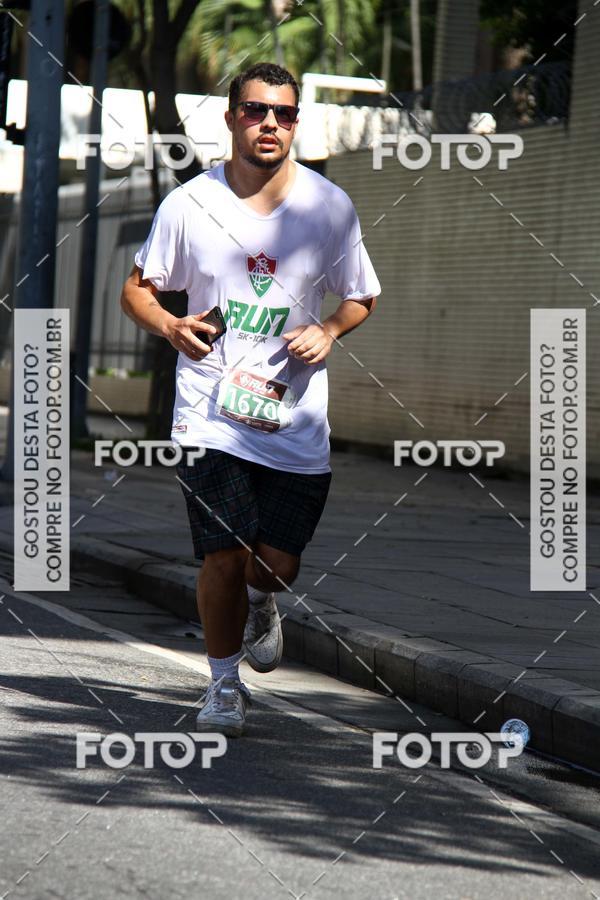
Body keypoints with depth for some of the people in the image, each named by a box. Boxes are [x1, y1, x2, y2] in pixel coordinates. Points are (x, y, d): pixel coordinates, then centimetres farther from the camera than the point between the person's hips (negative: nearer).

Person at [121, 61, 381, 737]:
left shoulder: (329, 207, 1)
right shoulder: (189, 204, -2)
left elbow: (360, 298, 14)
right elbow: (137, 288, 9)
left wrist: (329, 331, -7)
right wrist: (170, 326, -12)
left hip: (296, 421, 1)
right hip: (211, 414, -1)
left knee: (277, 564, -1)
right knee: (223, 558, -6)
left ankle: (260, 607, 38)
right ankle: (224, 686, 17)